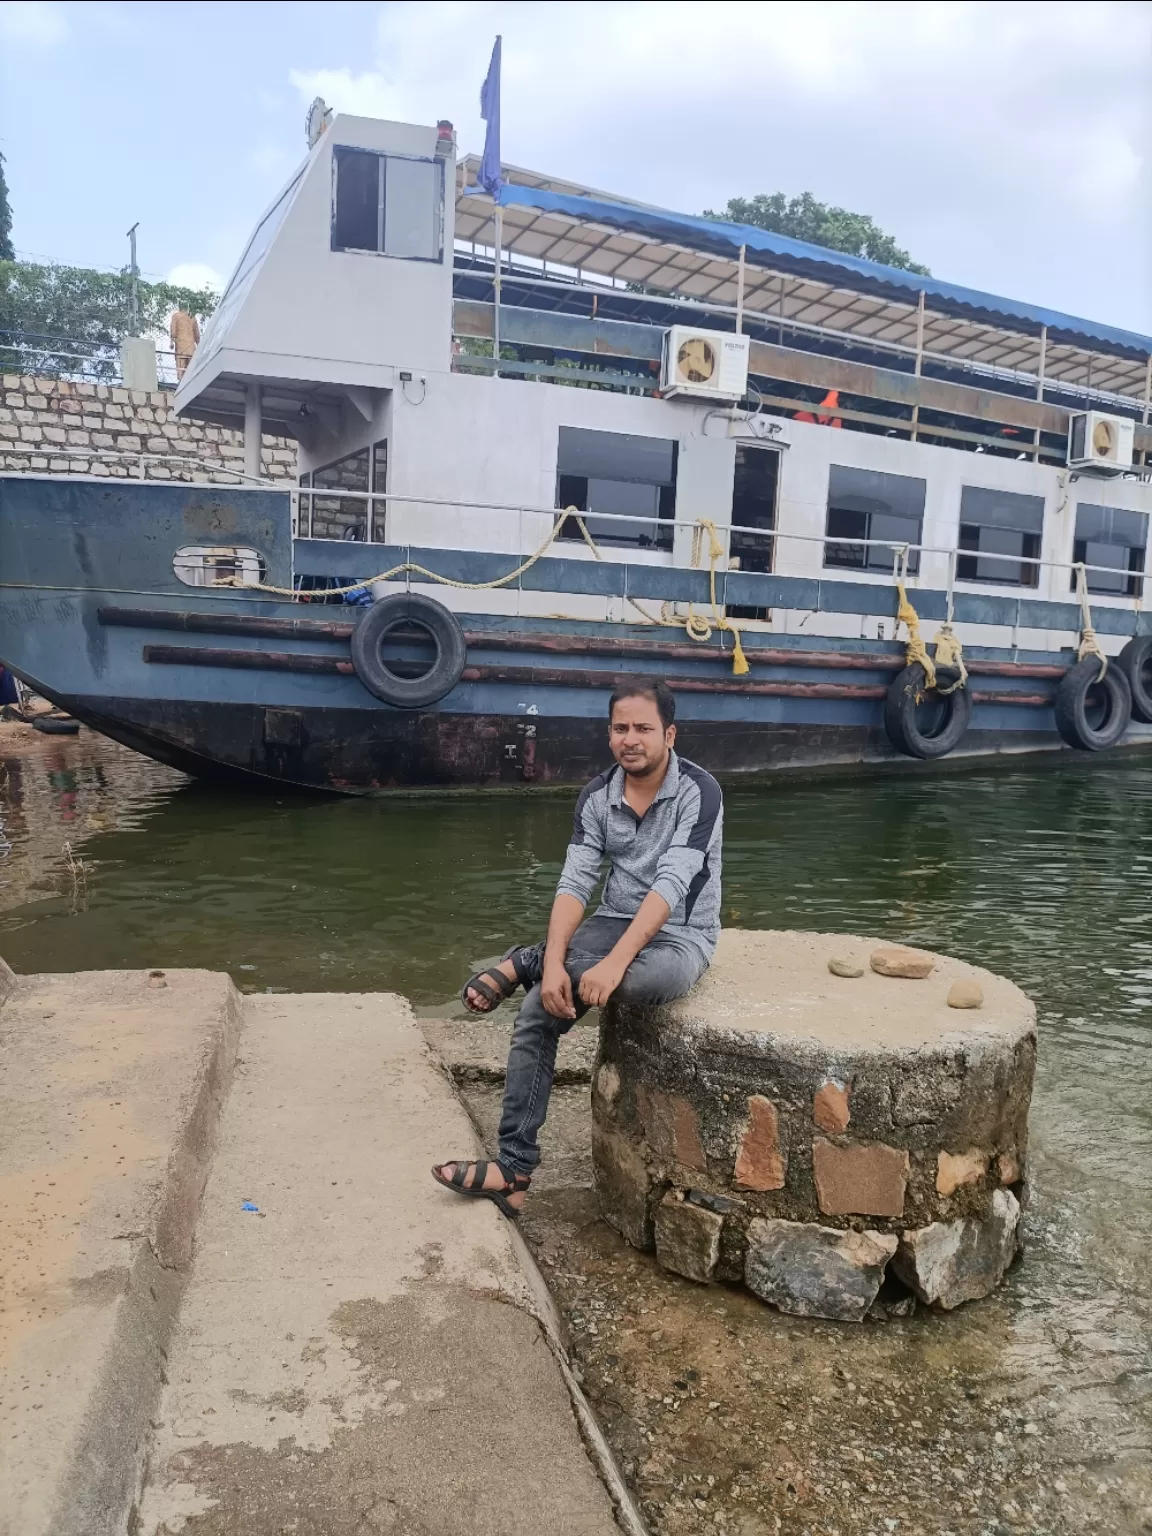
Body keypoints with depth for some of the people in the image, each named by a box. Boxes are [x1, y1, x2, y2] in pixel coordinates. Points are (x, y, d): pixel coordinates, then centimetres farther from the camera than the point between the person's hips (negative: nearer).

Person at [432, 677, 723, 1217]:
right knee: (538, 1010, -18)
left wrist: (615, 961, -37)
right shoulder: (597, 796, -2)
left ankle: (521, 962, -12)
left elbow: (671, 886, -26)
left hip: (678, 934, -4)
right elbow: (574, 884, -10)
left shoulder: (698, 792, -16)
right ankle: (513, 1170, -10)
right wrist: (554, 964, -27)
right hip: (613, 924, 4)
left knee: (650, 978, -38)